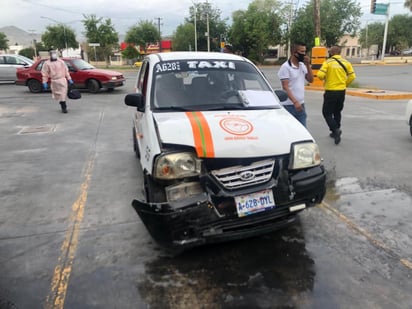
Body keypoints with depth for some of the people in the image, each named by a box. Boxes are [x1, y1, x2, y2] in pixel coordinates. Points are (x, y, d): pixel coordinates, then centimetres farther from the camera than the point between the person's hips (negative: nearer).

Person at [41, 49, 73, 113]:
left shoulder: (61, 62, 7)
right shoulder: (47, 63, 3)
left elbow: (66, 71, 10)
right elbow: (44, 74, 4)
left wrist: (69, 79, 6)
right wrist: (44, 82, 0)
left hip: (62, 80, 0)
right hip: (54, 81, 0)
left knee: (63, 94, -5)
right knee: (57, 95, 2)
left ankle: (64, 107, 3)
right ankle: (64, 107, 13)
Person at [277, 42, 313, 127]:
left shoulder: (302, 65, 11)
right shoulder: (286, 67, -11)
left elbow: (310, 79, 9)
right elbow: (285, 87, -16)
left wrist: (308, 65, -1)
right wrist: (295, 102, -23)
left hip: (300, 104, 7)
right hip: (289, 106, -7)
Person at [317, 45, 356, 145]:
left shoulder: (328, 62, -9)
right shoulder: (346, 62, 5)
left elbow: (320, 75, -19)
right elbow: (352, 76, 2)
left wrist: (324, 79, 3)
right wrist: (345, 84, 16)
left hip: (330, 92, -5)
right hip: (342, 91, 5)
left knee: (327, 112, 4)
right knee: (337, 112, 20)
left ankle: (335, 129, -16)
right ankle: (335, 132, 28)